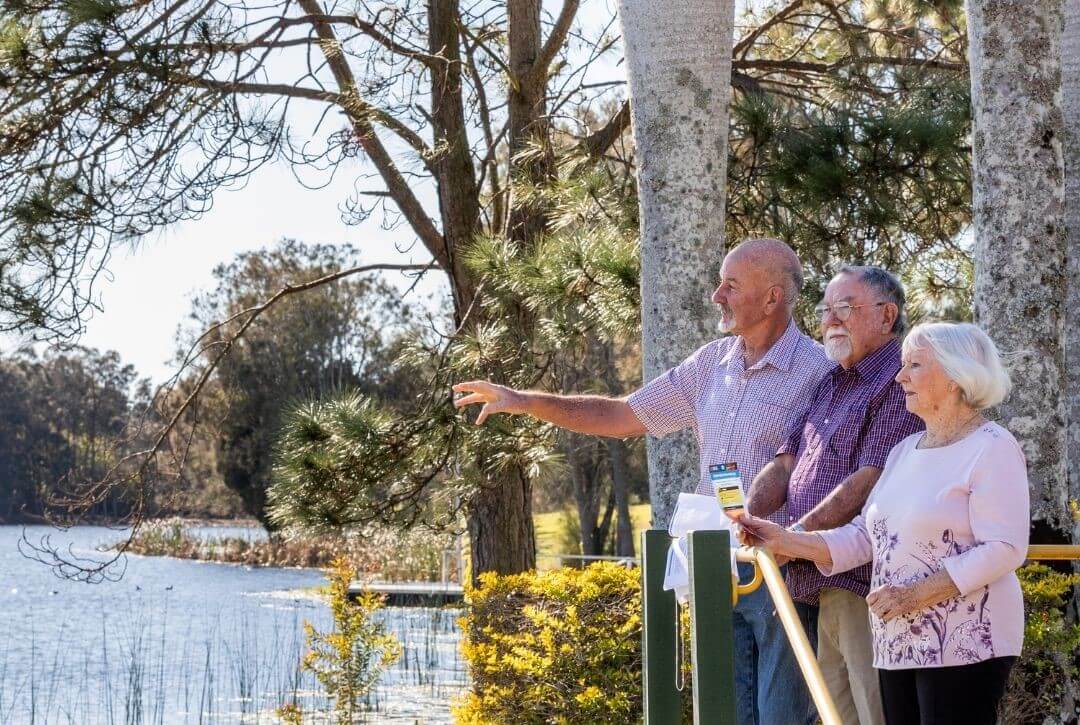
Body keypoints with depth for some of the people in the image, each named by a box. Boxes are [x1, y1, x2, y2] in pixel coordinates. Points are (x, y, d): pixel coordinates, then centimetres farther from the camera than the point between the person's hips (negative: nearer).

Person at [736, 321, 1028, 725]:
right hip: (898, 646, 8)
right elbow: (865, 536, 14)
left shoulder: (990, 449, -7)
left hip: (964, 645, -8)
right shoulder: (905, 451, 18)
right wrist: (785, 541, 2)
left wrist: (918, 593, -21)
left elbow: (1003, 550, -16)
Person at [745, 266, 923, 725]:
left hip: (862, 583, -9)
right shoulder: (832, 384, 21)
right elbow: (785, 464, 16)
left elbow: (867, 481, -18)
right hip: (813, 584, 9)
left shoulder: (899, 382, -9)